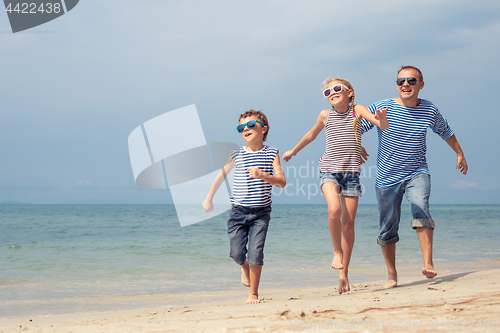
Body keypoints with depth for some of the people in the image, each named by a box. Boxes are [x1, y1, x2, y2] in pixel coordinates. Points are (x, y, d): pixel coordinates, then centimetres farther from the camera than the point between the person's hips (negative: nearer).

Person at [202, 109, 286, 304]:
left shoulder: (271, 153, -1)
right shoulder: (237, 155, 2)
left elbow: (282, 182, -8)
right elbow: (221, 175, 16)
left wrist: (262, 175, -25)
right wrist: (209, 199, 20)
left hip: (261, 213, -1)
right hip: (238, 211, 1)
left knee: (255, 252, -9)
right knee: (236, 253, -5)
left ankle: (253, 293, 8)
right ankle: (245, 267, 33)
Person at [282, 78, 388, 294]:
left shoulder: (357, 110, 1)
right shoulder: (325, 115, 5)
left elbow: (383, 125, -12)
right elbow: (311, 135, 24)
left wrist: (382, 119, -35)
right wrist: (293, 151, 36)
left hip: (351, 172, 0)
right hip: (329, 170, 0)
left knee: (348, 222, 0)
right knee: (334, 209, -27)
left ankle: (343, 273, 10)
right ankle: (337, 252, -4)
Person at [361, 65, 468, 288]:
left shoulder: (430, 111, -2)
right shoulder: (382, 108, -9)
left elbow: (446, 132, 18)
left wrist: (460, 154, 27)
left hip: (417, 173, 0)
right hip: (387, 176, 0)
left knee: (421, 211, -27)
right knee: (388, 227, 5)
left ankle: (428, 264, -29)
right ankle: (392, 275, 20)